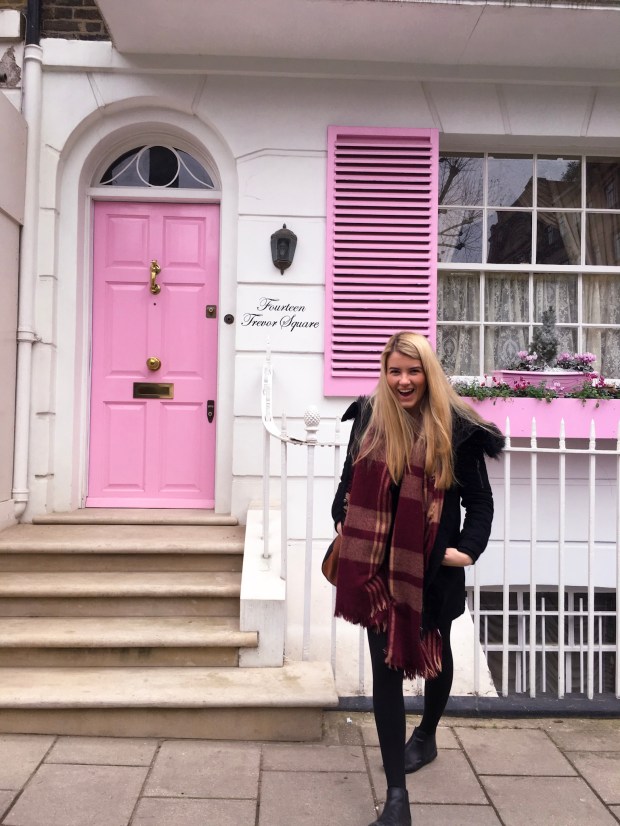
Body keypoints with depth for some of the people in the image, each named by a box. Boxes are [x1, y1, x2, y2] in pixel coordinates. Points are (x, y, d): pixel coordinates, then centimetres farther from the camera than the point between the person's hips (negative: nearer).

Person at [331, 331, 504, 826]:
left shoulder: (456, 428, -11)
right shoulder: (369, 419, -2)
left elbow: (480, 500, -4)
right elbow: (351, 478, 12)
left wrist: (468, 548, -16)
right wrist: (341, 520, 0)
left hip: (433, 566, -1)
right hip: (379, 563, 1)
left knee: (435, 654, 21)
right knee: (386, 664, -1)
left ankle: (426, 735, 52)